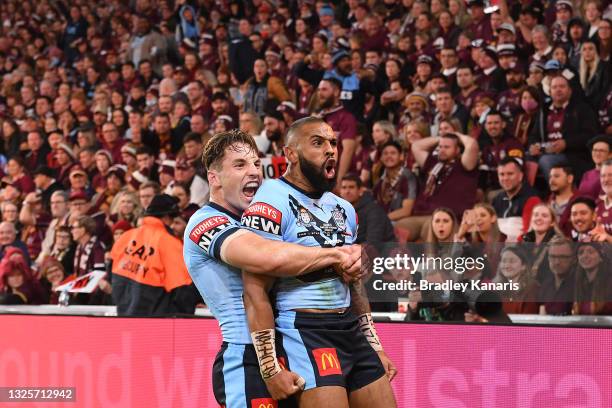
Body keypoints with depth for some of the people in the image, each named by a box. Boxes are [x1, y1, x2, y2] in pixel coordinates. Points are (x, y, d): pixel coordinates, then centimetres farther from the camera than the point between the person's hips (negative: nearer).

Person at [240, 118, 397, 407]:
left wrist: (376, 349, 21)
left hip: (351, 330, 8)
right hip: (305, 332, -8)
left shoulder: (344, 209, 16)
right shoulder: (272, 203, -10)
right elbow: (255, 292, -15)